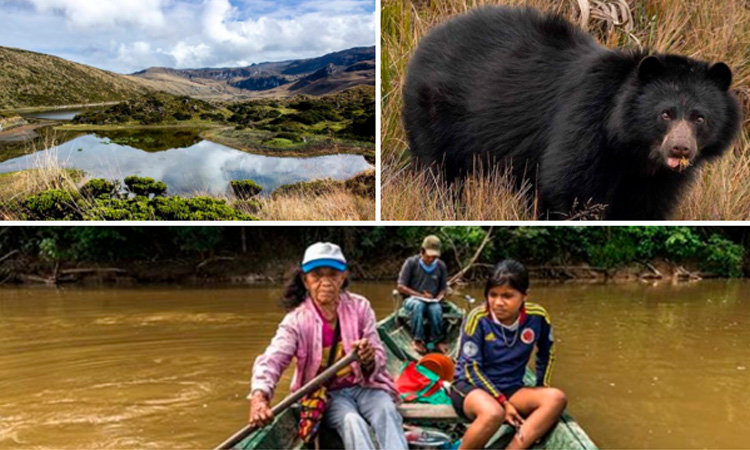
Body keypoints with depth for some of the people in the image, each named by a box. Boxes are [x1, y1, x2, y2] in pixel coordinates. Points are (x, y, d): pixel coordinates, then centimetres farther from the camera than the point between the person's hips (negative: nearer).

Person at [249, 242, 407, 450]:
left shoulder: (359, 307, -5)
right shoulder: (296, 320, -10)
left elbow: (379, 359, -5)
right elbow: (271, 360, -24)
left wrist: (369, 361, -32)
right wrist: (259, 396, -46)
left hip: (365, 385, 2)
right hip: (328, 394, -1)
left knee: (386, 412, -30)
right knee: (351, 422, -32)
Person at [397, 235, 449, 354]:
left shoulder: (441, 266, 6)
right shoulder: (411, 263, -4)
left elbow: (443, 288, 14)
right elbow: (401, 287, -5)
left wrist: (439, 297, -10)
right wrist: (420, 295, -13)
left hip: (432, 301, 2)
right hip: (412, 299, -2)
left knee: (436, 309, -34)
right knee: (418, 305, -38)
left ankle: (437, 340, -16)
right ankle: (418, 340, -31)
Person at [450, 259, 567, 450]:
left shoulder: (537, 316, -8)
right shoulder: (478, 319, -17)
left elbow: (546, 354, 12)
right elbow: (472, 368, -15)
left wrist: (541, 389, 9)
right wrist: (502, 402, -19)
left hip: (510, 389, 5)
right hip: (470, 385, -4)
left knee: (556, 398, -24)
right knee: (493, 413, -39)